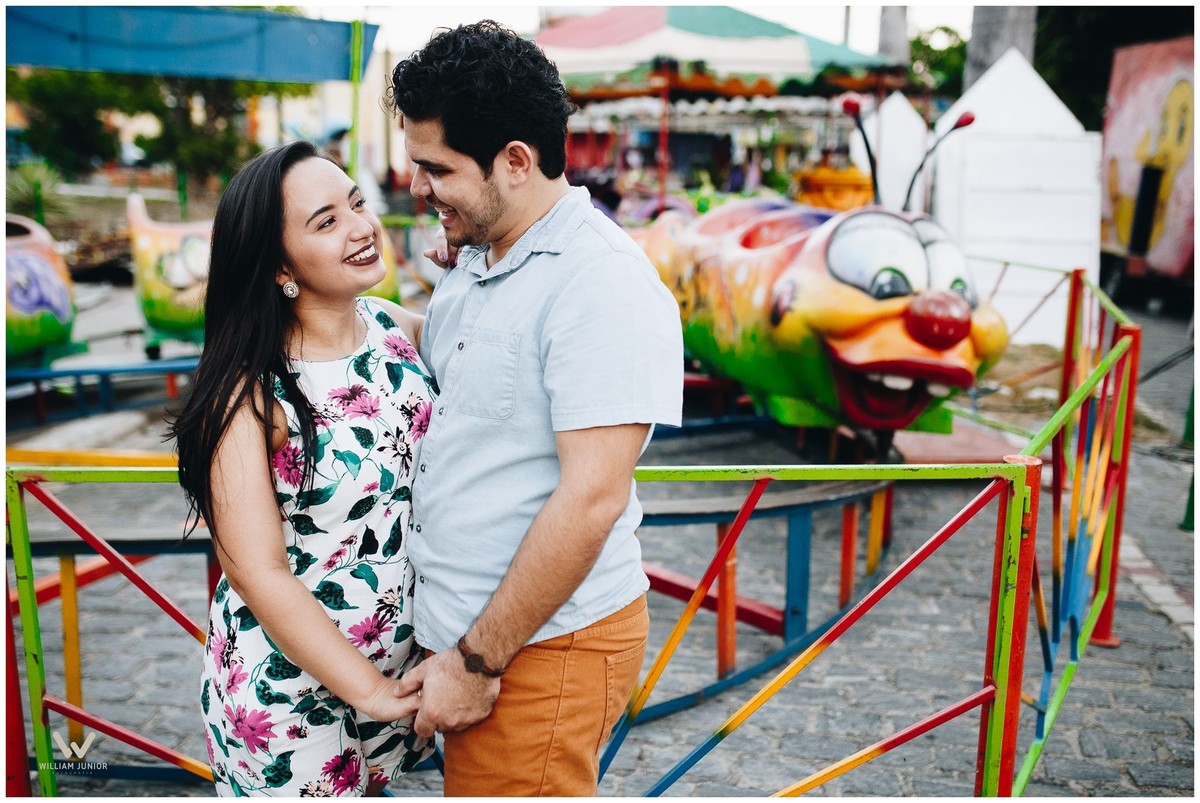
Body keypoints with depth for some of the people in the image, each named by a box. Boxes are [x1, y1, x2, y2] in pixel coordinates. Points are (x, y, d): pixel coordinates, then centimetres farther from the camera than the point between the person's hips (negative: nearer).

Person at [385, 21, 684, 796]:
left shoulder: (602, 282, -19)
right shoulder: (472, 265, 9)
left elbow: (591, 499, -23)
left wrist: (479, 661, -17)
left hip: (540, 647, -8)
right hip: (468, 635, 8)